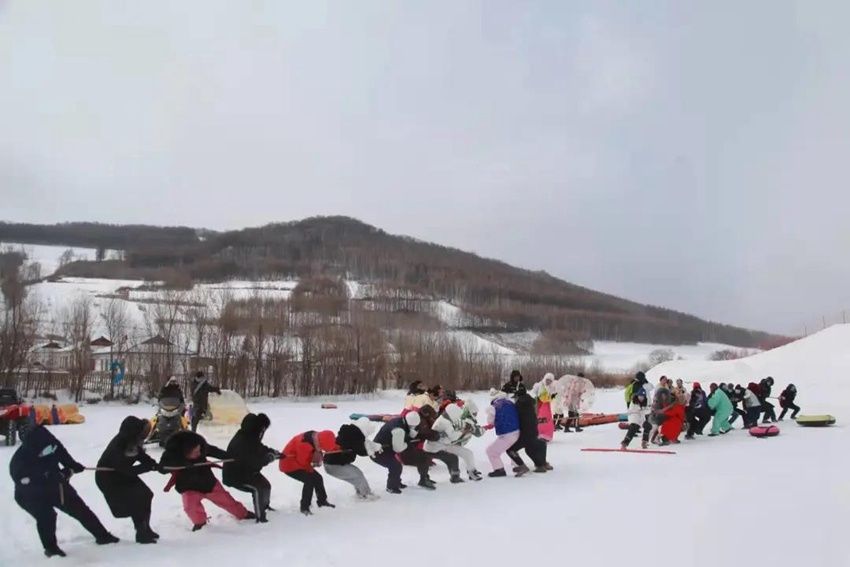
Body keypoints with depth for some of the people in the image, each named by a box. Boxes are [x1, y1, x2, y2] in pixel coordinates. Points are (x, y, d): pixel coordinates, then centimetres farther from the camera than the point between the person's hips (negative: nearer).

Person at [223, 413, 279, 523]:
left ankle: (265, 505, 47)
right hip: (235, 475, -10)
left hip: (247, 471, 10)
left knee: (265, 485, 19)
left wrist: (273, 452, -4)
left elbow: (260, 449, 13)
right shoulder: (242, 442, -35)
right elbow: (255, 462, -35)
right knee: (259, 488, -23)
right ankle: (260, 517, -16)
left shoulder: (250, 436, -4)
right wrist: (271, 456, -24)